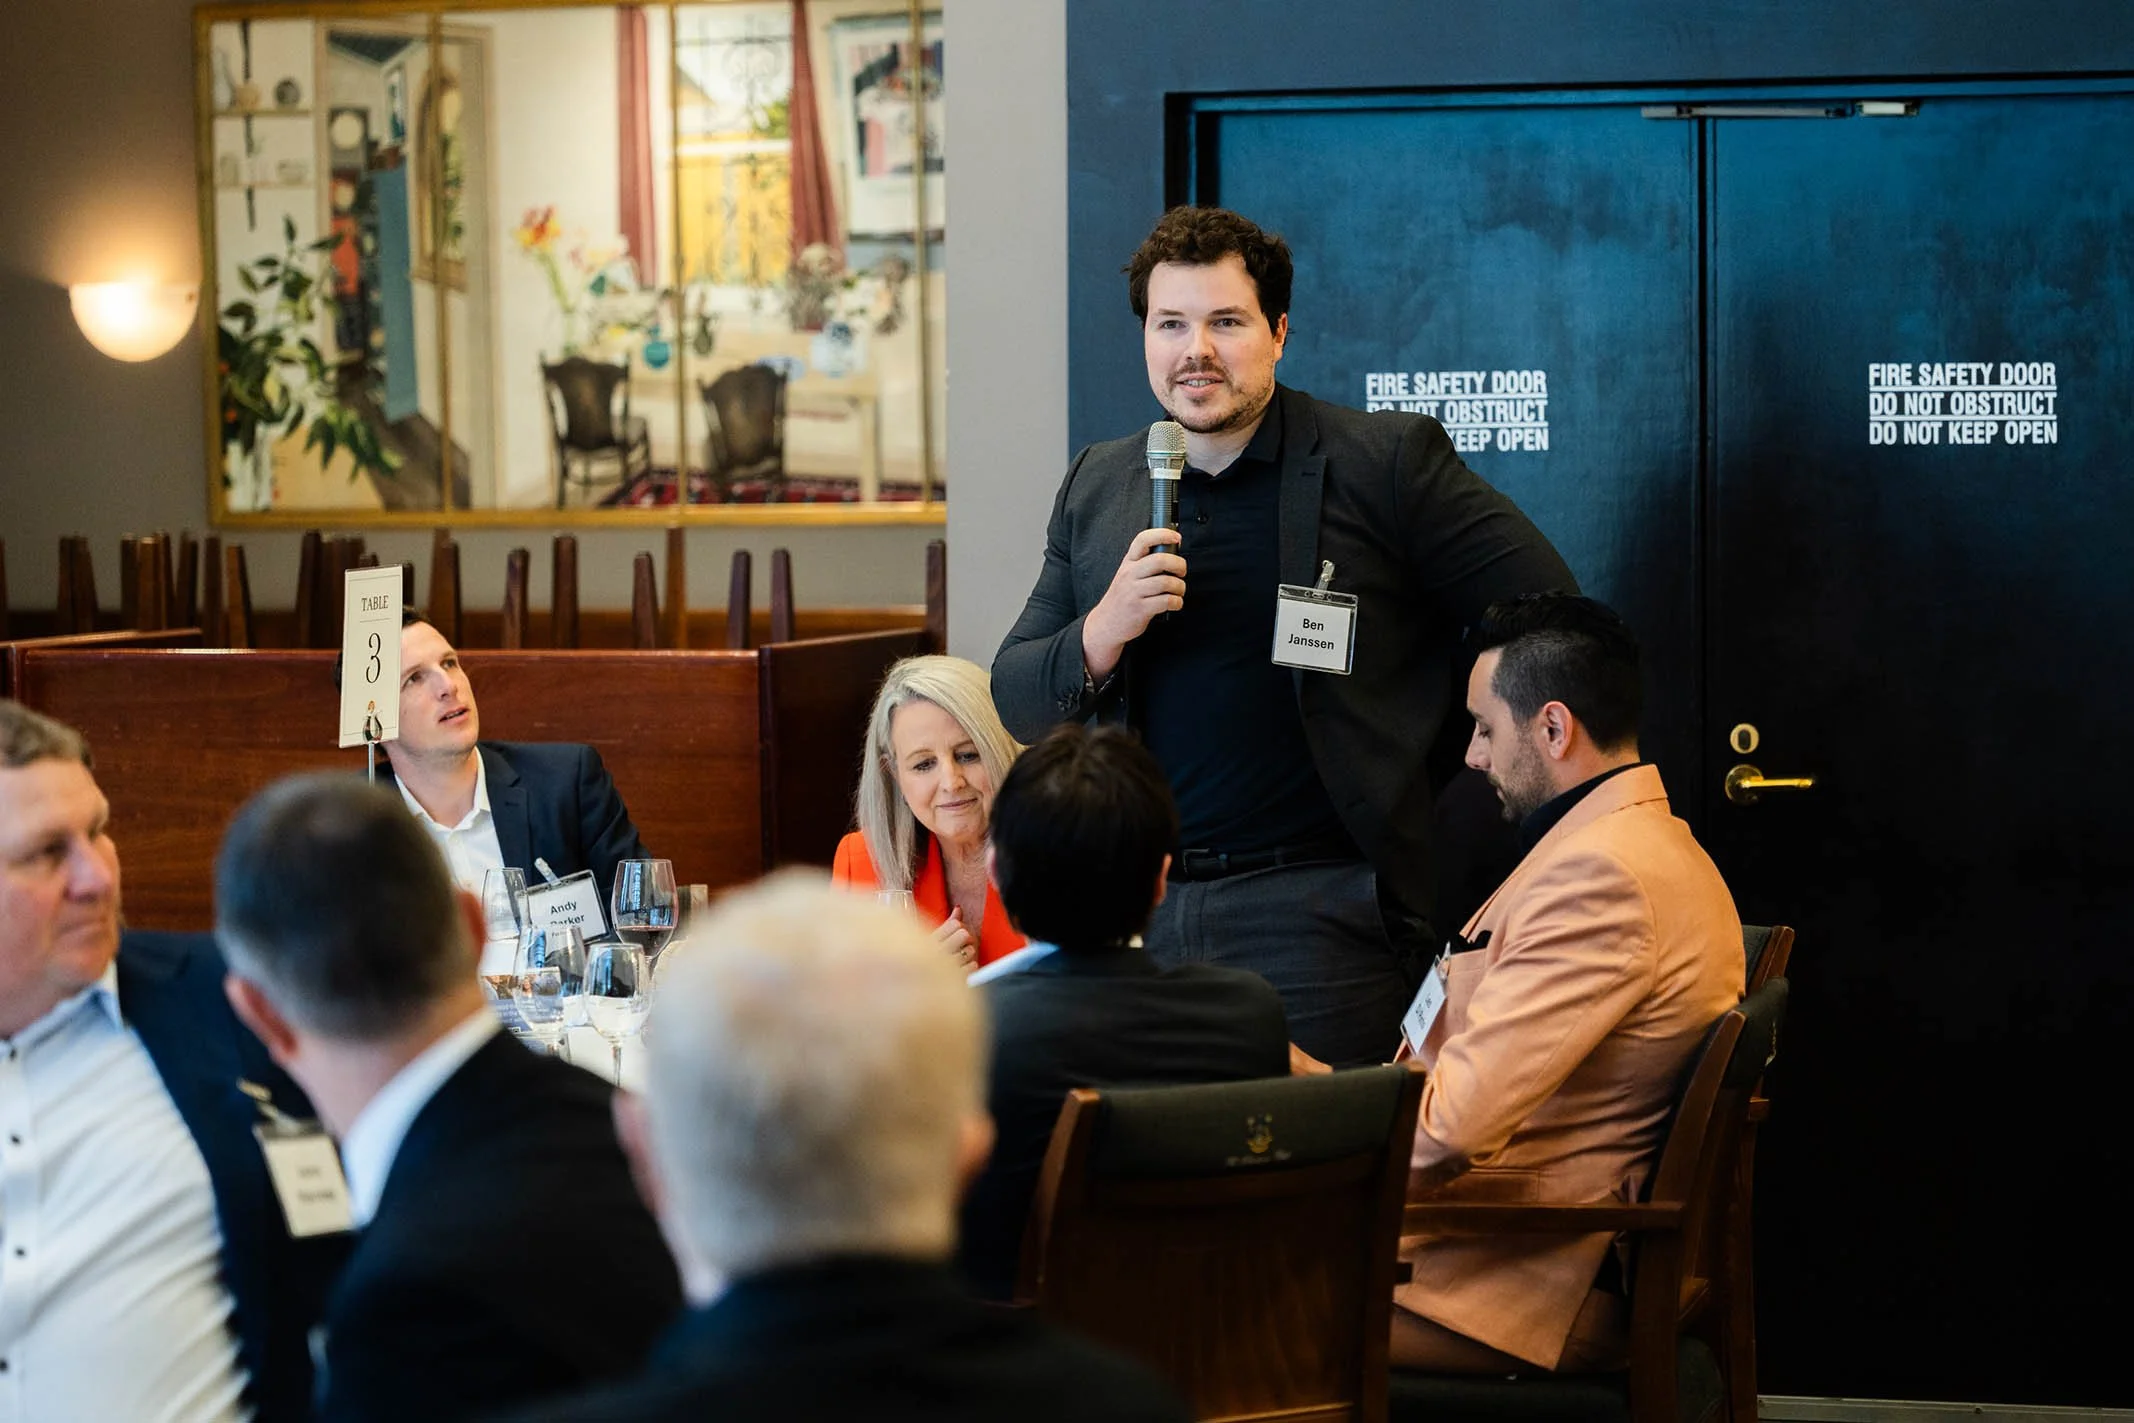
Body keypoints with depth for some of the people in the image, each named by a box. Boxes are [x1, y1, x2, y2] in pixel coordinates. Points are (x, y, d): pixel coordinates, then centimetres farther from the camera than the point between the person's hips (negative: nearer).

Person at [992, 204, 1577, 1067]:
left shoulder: (1386, 464, -1)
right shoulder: (1095, 487, 13)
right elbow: (1018, 705, 12)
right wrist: (1104, 631, -8)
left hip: (1315, 908, -4)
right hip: (1138, 914, 4)